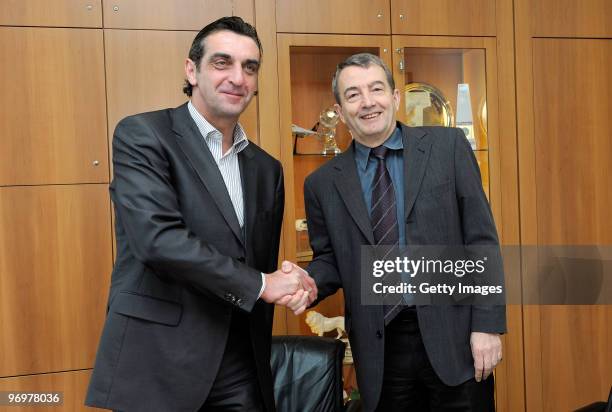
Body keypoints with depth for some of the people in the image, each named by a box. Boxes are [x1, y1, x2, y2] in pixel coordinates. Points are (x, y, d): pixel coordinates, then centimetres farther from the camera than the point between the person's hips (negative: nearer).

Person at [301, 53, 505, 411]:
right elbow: (329, 260, 9)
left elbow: (481, 240, -3)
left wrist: (487, 325, -8)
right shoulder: (323, 184, 3)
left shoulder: (448, 146, -1)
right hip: (379, 350, 2)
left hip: (453, 339, -1)